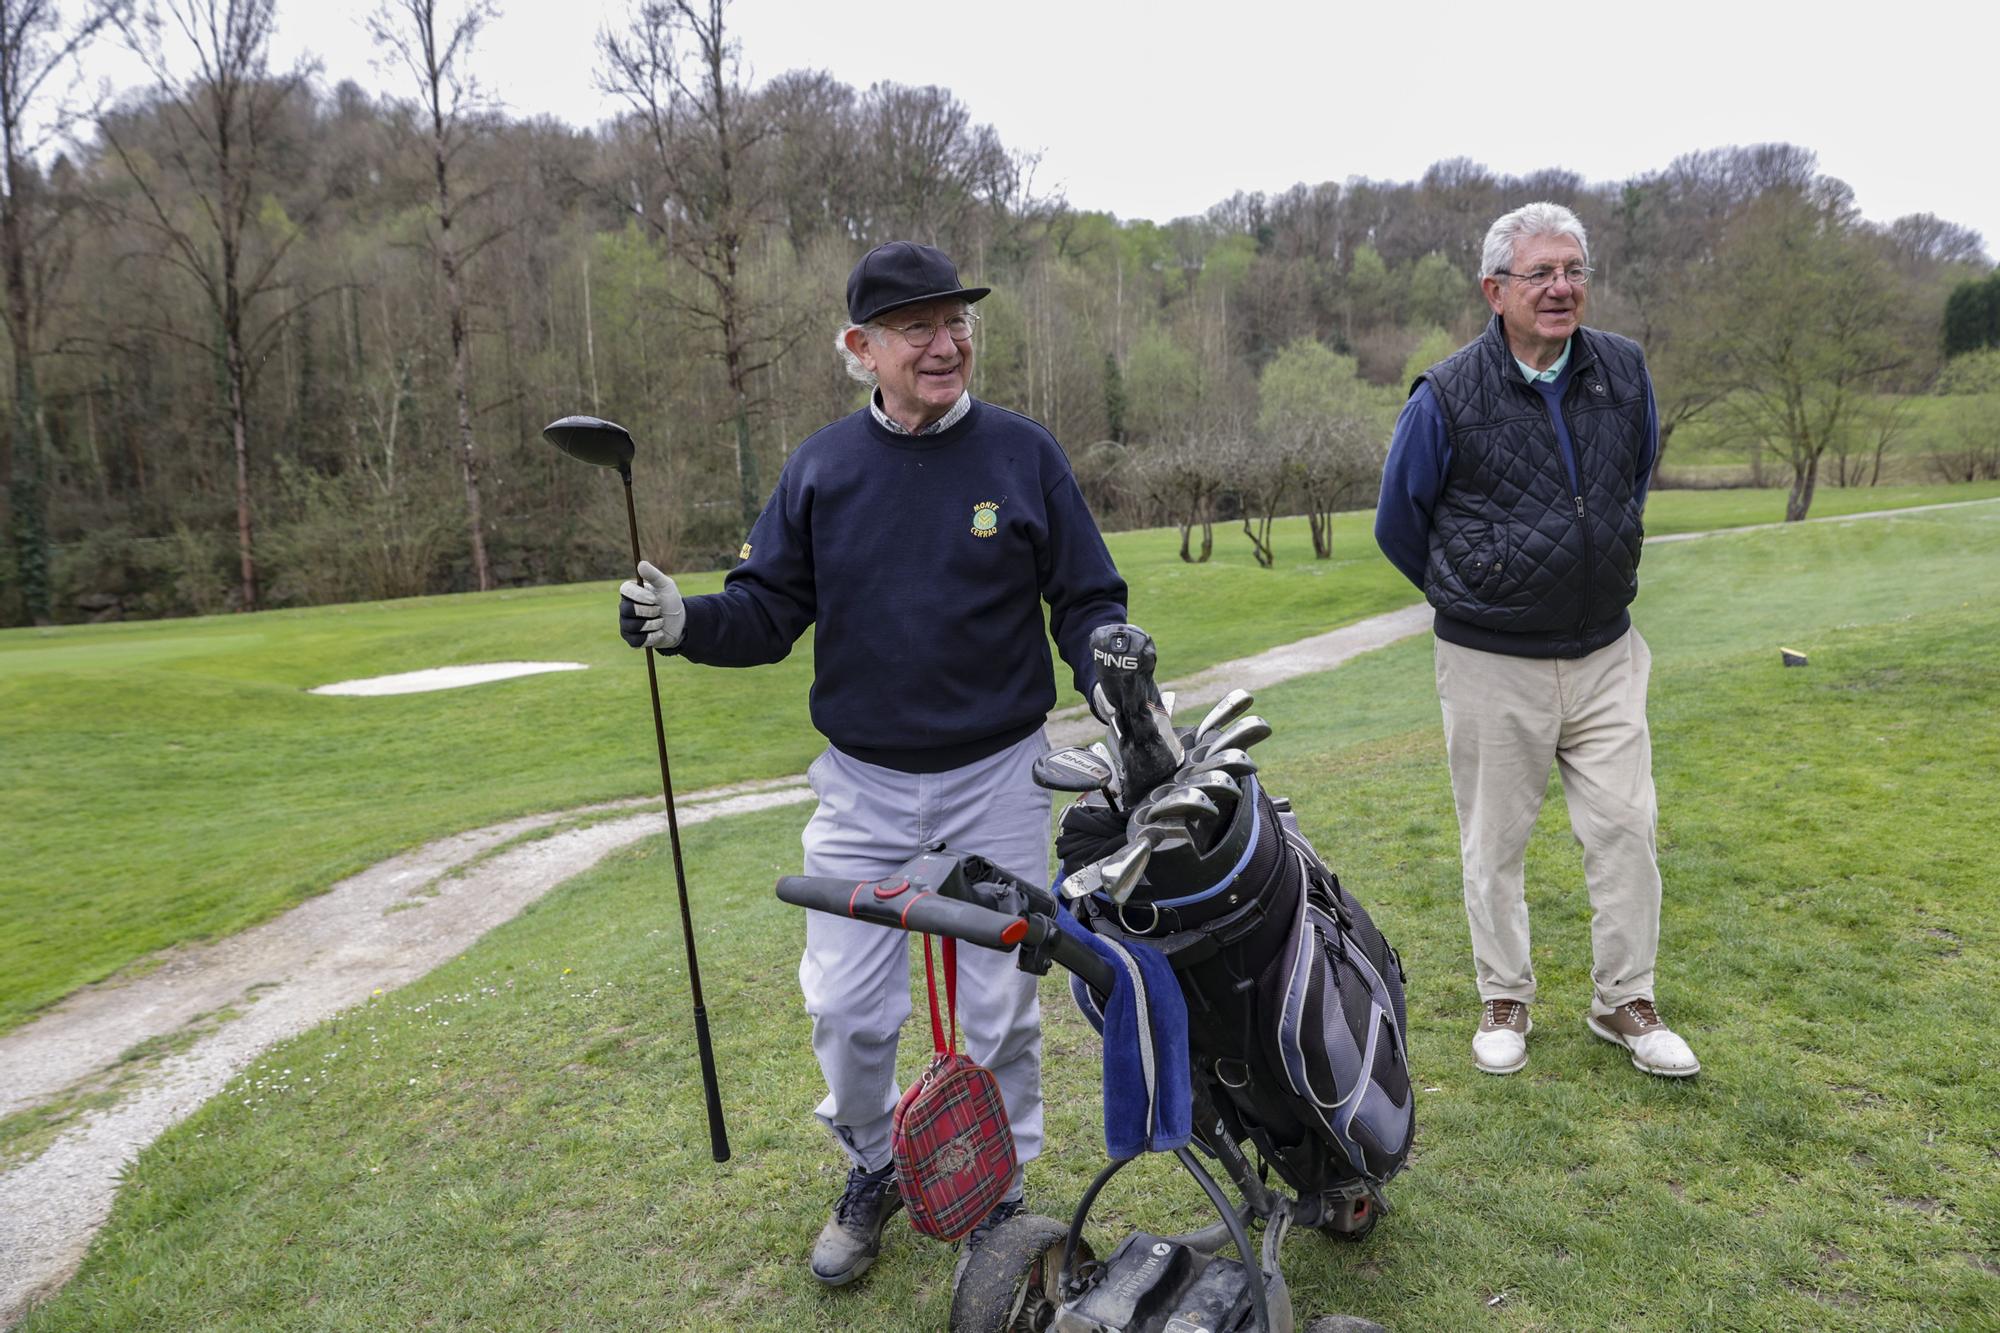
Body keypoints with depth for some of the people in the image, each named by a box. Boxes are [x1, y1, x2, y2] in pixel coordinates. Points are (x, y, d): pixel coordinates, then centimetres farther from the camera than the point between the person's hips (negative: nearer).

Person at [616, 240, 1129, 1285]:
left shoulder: (1024, 454, -2)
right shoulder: (821, 467, 2)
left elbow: (1087, 601, 1)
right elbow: (769, 608, 3)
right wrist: (685, 622, -16)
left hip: (996, 779, -1)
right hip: (862, 786, 1)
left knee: (999, 1010, 11)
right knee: (845, 1008, 5)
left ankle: (995, 1189, 35)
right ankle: (872, 1169, 34)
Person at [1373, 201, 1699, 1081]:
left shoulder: (1625, 372, 1)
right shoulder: (1448, 396, -12)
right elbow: (1398, 524, 2)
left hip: (1604, 654, 4)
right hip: (1490, 665, -3)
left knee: (1626, 827, 5)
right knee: (1494, 841, 8)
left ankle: (1624, 1002, 24)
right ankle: (1504, 1002, 26)